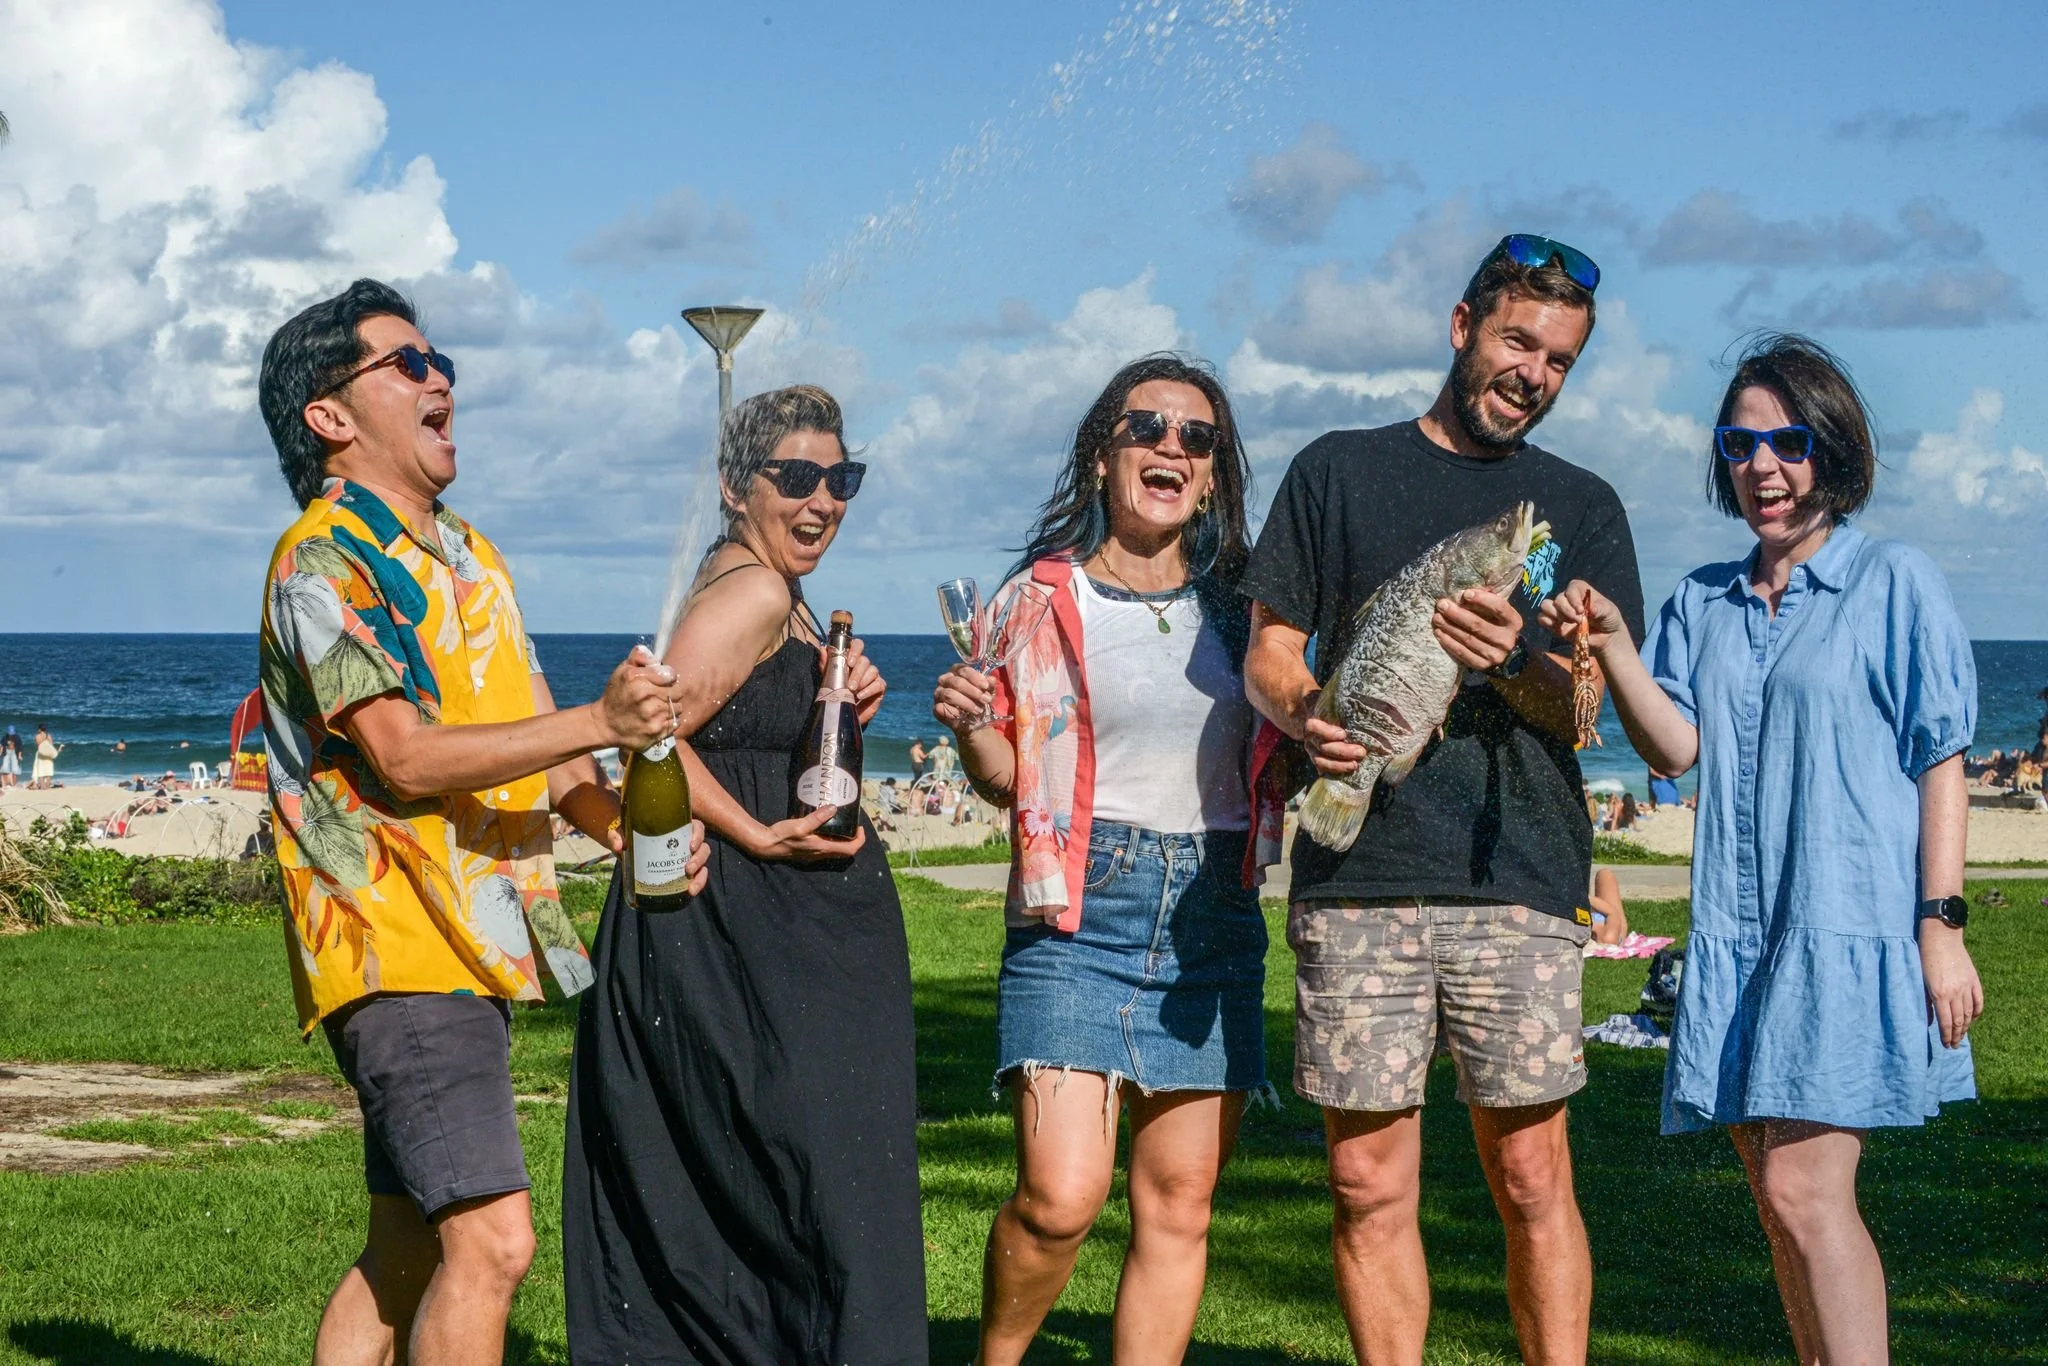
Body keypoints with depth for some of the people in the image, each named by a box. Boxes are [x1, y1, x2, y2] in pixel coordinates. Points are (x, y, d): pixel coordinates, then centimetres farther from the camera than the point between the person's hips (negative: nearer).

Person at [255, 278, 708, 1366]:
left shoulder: (467, 556, 19)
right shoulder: (325, 562, -10)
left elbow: (522, 736, 21)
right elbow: (405, 757, -19)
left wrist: (625, 825, 3)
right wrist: (596, 723, -25)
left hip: (473, 944, 9)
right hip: (397, 949, -9)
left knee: (409, 1250, 12)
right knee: (490, 1241, -16)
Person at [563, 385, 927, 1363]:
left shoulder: (781, 602, 17)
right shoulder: (751, 593, -14)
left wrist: (847, 714, 5)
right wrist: (760, 837, -19)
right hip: (749, 927, -10)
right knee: (818, 1173, -8)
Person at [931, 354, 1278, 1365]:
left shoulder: (1232, 609, 11)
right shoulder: (1043, 596, 2)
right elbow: (1008, 778, 4)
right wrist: (971, 724, -16)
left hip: (1213, 914, 4)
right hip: (1079, 909, -4)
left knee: (1178, 1206, 3)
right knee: (1061, 1196, -15)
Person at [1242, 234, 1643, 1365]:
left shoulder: (1583, 508, 16)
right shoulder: (1340, 470, 15)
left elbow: (1589, 708, 7)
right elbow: (1267, 653, 11)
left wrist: (1511, 662, -15)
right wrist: (1306, 712, -12)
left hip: (1518, 880, 0)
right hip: (1357, 873, 0)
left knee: (1530, 1175, -3)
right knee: (1367, 1179, 0)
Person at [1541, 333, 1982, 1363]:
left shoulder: (1894, 584, 1)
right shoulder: (1704, 603, 15)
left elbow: (1941, 764, -1)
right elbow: (1675, 748, 4)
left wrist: (1941, 925, -8)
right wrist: (1613, 645, -11)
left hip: (1852, 928, -6)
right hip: (1735, 932, 6)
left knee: (1804, 1191, -14)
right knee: (1780, 1202, 8)